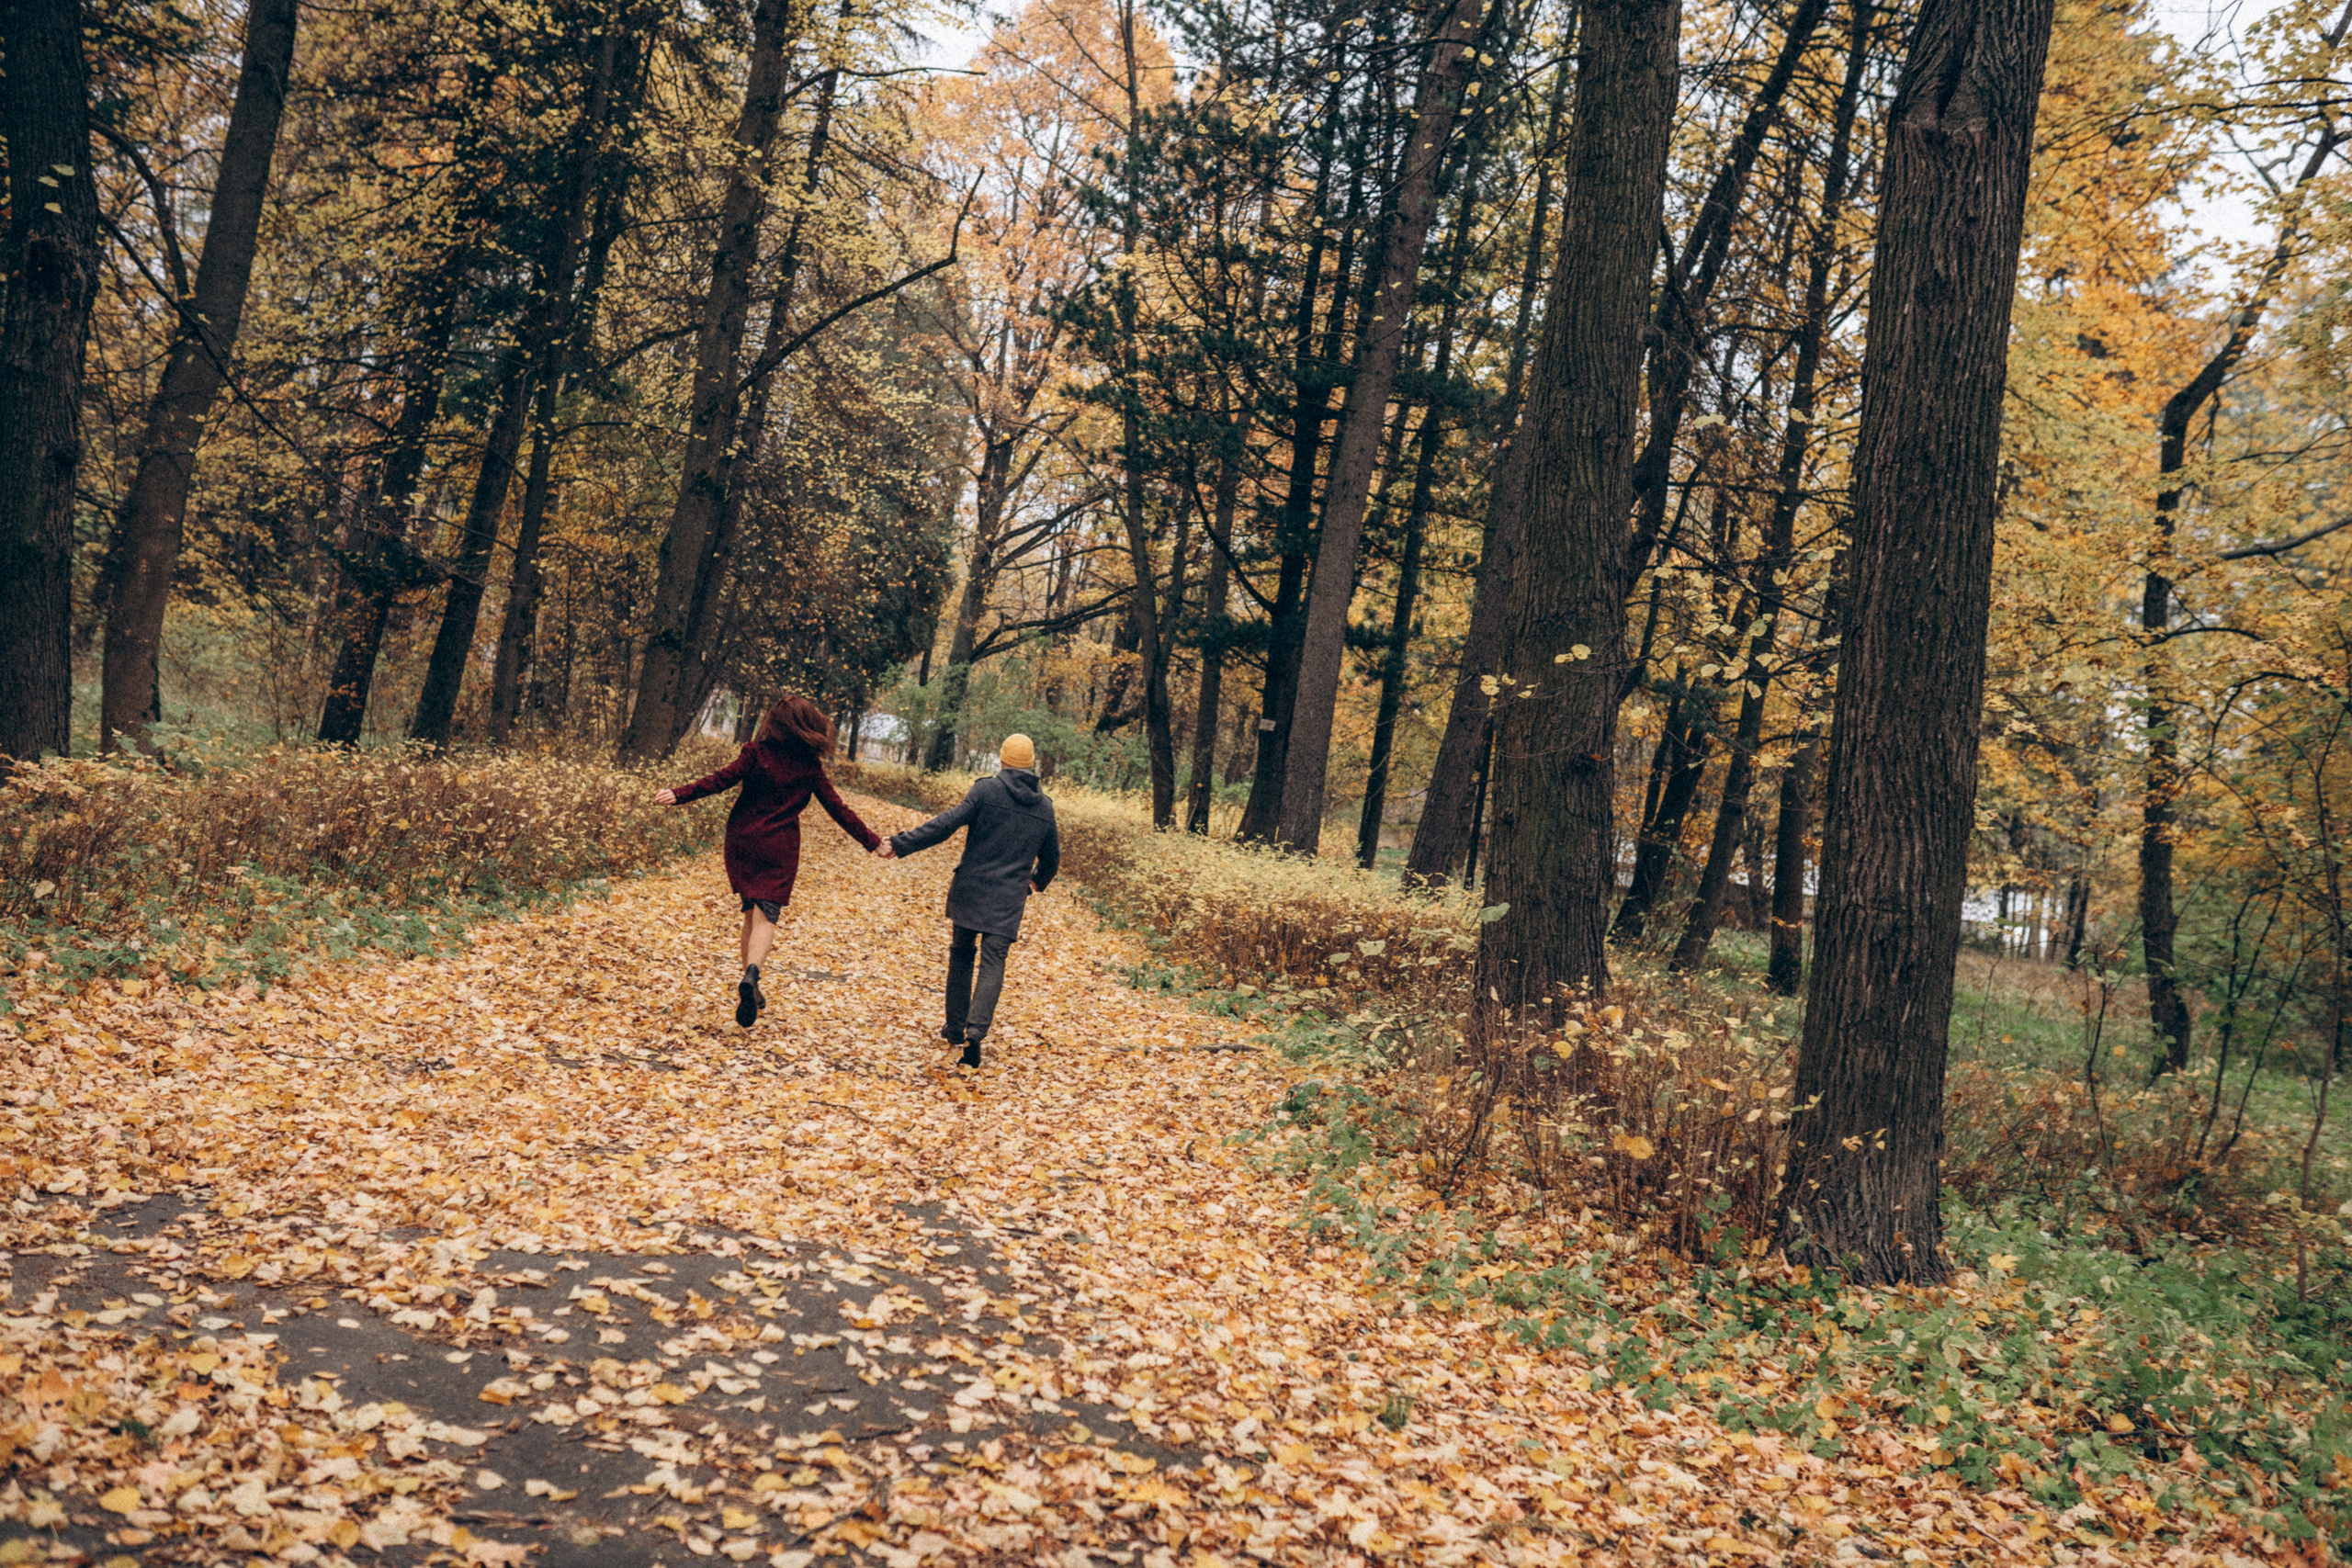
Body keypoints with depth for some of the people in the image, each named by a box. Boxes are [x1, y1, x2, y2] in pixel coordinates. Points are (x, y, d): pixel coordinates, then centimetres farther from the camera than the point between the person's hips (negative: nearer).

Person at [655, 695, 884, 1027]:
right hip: (779, 850, -2)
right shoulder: (810, 766, 2)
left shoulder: (757, 752, -1)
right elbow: (837, 808, 3)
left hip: (742, 842, 2)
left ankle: (750, 987, 17)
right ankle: (751, 975, -33)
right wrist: (872, 841, 9)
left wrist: (680, 795, -7)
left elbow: (722, 780, -9)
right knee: (766, 916, -6)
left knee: (752, 913, 15)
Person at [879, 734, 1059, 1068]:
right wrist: (1038, 882, 38)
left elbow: (946, 824, -14)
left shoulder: (986, 790, -6)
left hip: (970, 890, -1)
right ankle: (975, 1032, -21)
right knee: (992, 964, -2)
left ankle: (956, 1028, 23)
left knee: (961, 955, 17)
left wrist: (901, 844, -11)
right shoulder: (1045, 806, 7)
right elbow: (1051, 858, 16)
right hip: (1008, 900, 1)